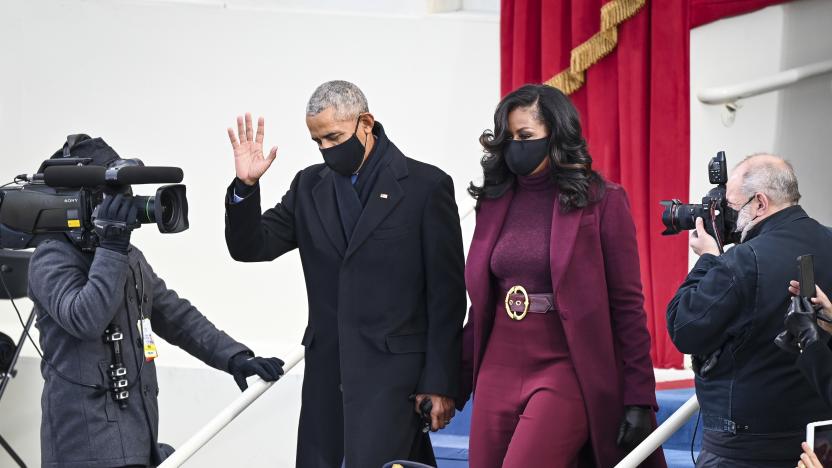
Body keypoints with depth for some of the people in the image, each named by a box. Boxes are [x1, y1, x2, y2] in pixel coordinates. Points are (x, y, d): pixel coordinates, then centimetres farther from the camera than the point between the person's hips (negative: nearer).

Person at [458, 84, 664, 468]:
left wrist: (640, 399, -7)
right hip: (498, 374, 5)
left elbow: (627, 306, -4)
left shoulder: (600, 202, -4)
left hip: (566, 374, -5)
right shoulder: (495, 202, 10)